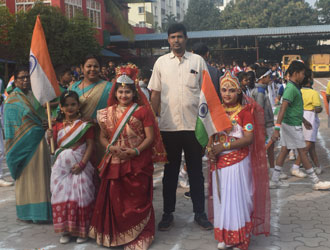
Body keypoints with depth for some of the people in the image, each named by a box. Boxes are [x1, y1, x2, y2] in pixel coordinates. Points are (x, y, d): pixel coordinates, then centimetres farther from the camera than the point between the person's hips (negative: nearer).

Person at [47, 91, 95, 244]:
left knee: (81, 196, -3)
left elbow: (90, 145, -5)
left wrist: (82, 164, -15)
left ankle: (82, 231, 10)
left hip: (79, 166, -3)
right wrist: (50, 137, -9)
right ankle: (65, 230, 15)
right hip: (61, 166, 4)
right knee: (62, 195, 3)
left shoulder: (85, 125, -1)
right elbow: (55, 147, 11)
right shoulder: (58, 125, 10)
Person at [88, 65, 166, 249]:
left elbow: (150, 137, -4)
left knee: (137, 200, 0)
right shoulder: (108, 113, 10)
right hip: (114, 163, 3)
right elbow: (103, 137, 13)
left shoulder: (142, 111, -1)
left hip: (137, 163, -3)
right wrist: (111, 147, -8)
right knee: (114, 199, 4)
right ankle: (115, 235, 20)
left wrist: (135, 151, -17)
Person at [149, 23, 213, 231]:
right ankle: (168, 213, 21)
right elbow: (155, 94, 8)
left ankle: (200, 212, 19)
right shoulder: (161, 62, 7)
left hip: (193, 125, -1)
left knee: (196, 171, 8)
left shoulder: (198, 61, 4)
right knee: (170, 171, 10)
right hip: (168, 126, 1)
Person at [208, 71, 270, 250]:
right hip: (219, 161, 5)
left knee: (236, 198, -2)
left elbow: (249, 138, -15)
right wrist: (210, 149, -6)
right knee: (221, 198, 8)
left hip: (238, 162, -5)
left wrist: (224, 146, -18)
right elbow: (211, 134, 15)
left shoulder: (245, 111, -7)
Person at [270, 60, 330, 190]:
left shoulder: (294, 87, 11)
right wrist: (277, 128, -35)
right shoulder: (291, 88, -21)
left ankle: (274, 181, 14)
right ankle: (316, 182, 10)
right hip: (292, 125, -10)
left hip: (289, 124, 10)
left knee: (284, 150, 11)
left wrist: (303, 120, 32)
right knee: (302, 152, 0)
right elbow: (283, 109, -29)